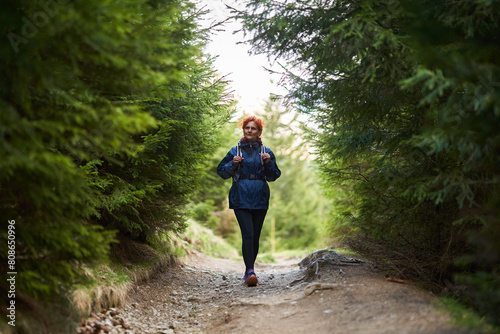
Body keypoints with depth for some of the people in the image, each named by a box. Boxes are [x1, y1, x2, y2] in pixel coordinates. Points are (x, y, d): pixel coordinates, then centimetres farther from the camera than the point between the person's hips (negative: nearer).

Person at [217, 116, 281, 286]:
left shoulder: (266, 152, 10)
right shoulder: (235, 151, 7)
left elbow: (273, 176, 9)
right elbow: (221, 171, 9)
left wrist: (268, 162, -8)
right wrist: (233, 164, -9)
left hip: (260, 199, 2)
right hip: (241, 199, -2)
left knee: (255, 236, 6)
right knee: (248, 234, -15)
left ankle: (249, 271, 19)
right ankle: (250, 271, -18)